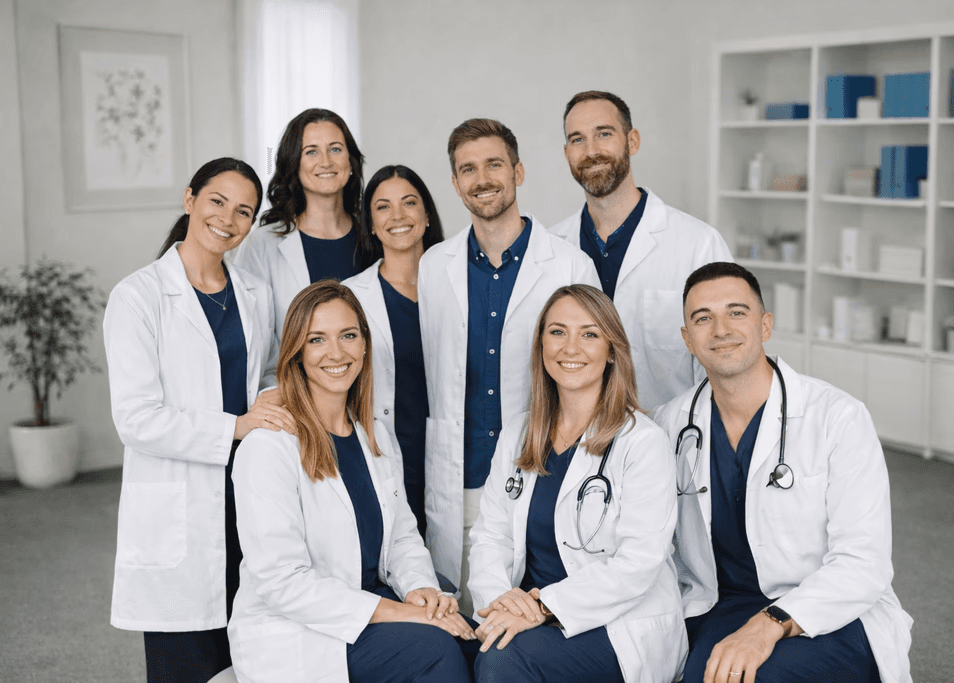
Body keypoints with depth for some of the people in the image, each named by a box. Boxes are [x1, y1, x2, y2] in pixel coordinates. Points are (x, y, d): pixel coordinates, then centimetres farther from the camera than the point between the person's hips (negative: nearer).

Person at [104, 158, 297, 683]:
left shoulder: (256, 294, 12)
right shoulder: (138, 296, -6)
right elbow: (135, 417, -13)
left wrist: (274, 398, 1)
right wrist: (234, 427, -20)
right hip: (178, 516, -5)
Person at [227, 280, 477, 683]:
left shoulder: (375, 437, 12)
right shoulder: (268, 446, -13)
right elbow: (280, 581, -19)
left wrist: (420, 589, -8)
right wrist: (394, 611, -22)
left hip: (369, 611, 7)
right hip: (291, 636, -6)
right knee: (437, 648, -26)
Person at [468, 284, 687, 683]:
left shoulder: (643, 443, -7)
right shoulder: (517, 434, 11)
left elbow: (637, 564, -15)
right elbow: (491, 533, 8)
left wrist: (542, 606, -22)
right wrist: (500, 596, -13)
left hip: (621, 629, -4)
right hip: (531, 616, 5)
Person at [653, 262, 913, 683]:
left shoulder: (839, 418, -9)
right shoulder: (671, 423, 5)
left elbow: (863, 564, -16)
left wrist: (770, 625, -29)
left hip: (830, 618, -3)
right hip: (712, 612, 3)